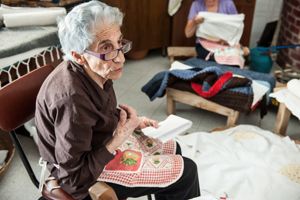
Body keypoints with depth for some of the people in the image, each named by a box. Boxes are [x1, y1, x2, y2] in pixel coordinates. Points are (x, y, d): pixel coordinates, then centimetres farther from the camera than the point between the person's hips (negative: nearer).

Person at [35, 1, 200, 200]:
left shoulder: (94, 71, -12)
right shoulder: (72, 98, -37)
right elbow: (74, 178, -28)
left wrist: (132, 121, -4)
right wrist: (119, 139, -26)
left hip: (101, 142, 8)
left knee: (173, 148, 20)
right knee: (185, 173, 0)